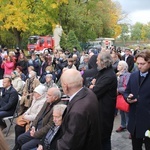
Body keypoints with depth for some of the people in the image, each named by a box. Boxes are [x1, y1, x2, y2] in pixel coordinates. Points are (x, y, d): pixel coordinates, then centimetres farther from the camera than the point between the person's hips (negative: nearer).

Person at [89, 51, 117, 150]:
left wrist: (92, 87, -5)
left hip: (104, 111, -9)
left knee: (103, 137, 6)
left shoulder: (109, 76, -26)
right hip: (101, 108, 9)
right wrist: (94, 84, -8)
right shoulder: (104, 72, 7)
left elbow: (94, 93, -26)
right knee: (100, 135, 22)